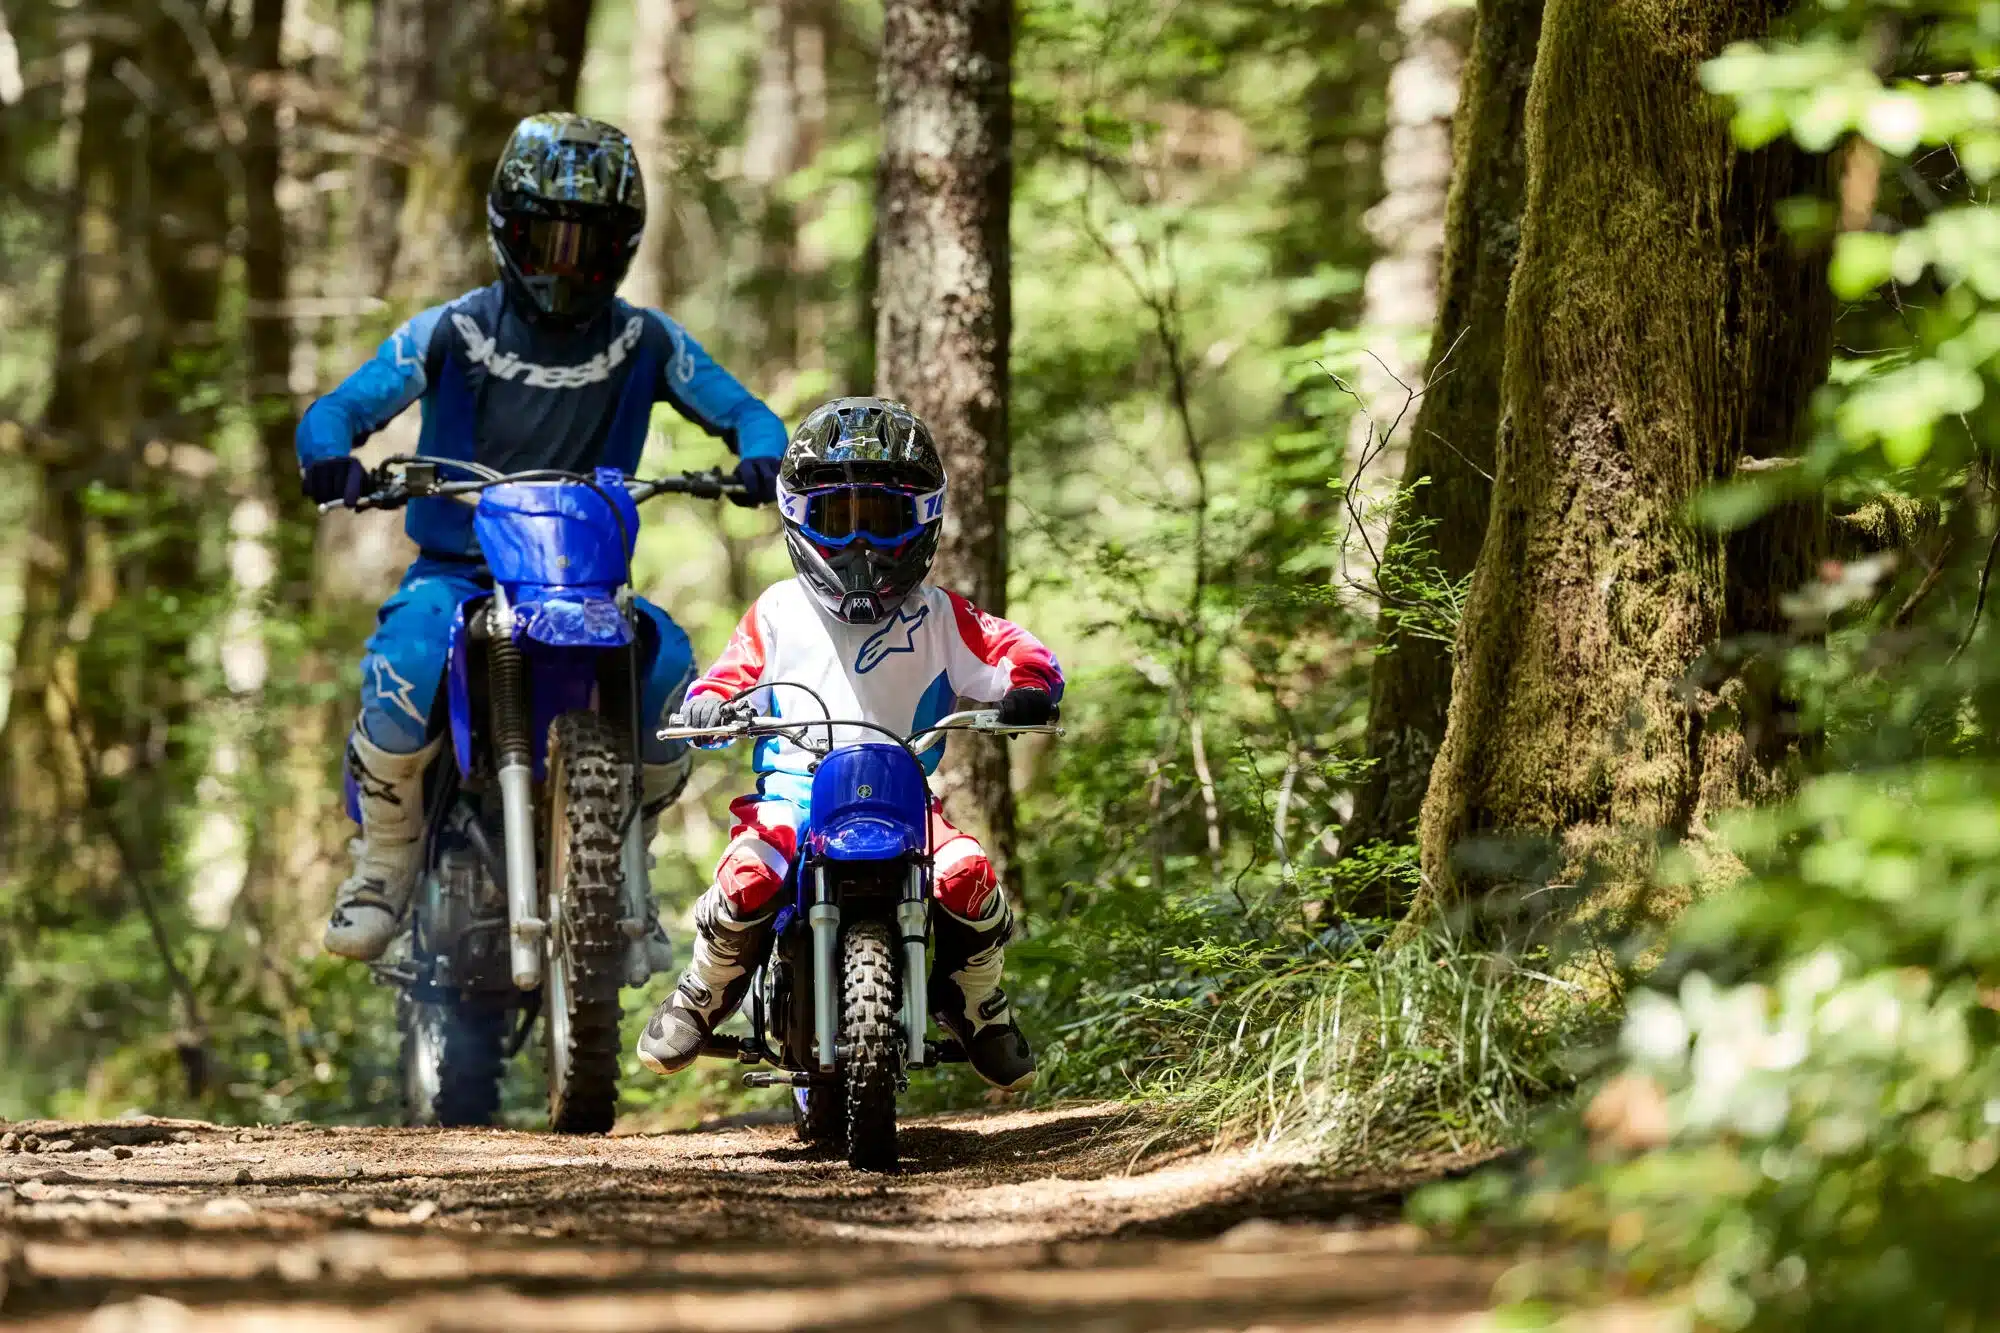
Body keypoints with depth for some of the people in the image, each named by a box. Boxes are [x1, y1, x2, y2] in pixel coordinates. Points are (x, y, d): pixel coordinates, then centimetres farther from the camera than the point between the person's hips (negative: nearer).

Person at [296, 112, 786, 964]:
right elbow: (336, 410, -3)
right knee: (407, 671, -35)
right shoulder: (452, 334, 1)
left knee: (673, 675, -28)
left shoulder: (643, 343, 5)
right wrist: (331, 457, -28)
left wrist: (761, 459, -20)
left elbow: (742, 411, 6)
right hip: (456, 572, -2)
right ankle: (387, 861, -8)